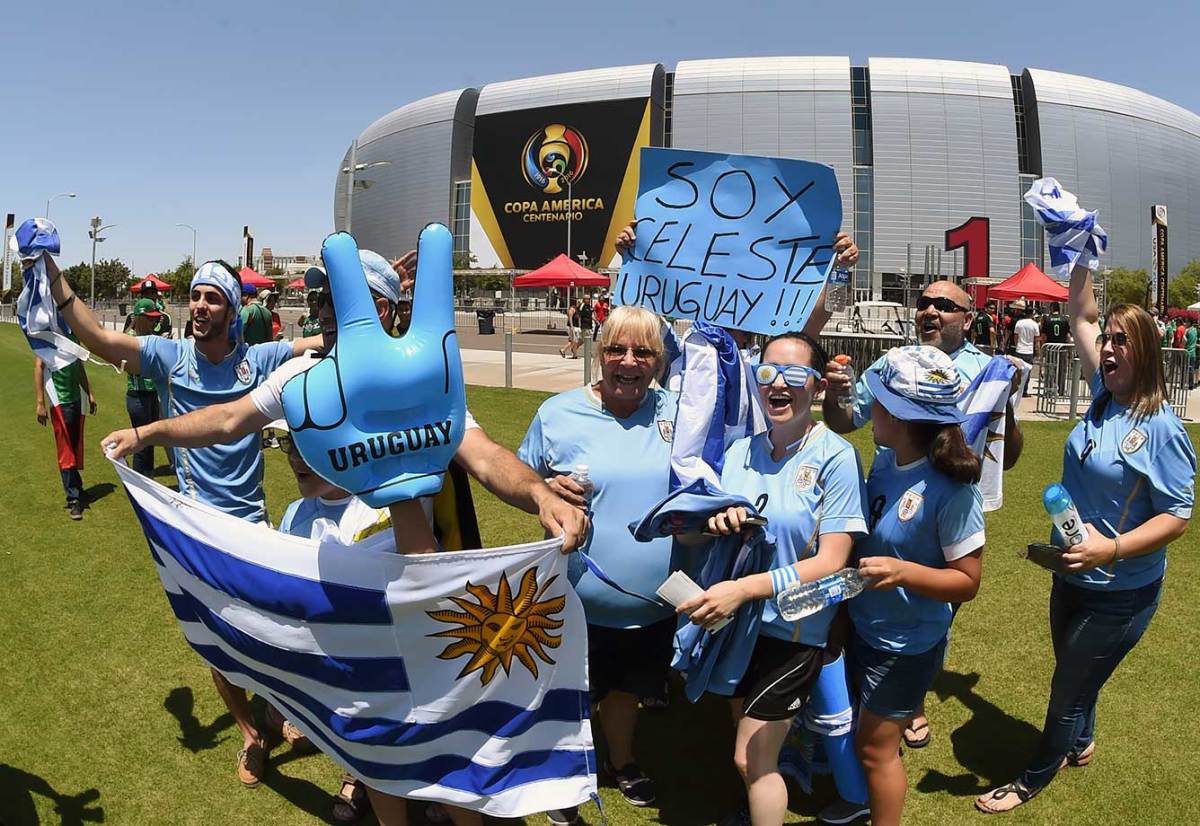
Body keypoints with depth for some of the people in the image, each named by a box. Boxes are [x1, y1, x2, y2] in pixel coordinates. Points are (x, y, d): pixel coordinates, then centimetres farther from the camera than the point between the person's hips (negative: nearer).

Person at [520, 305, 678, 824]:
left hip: (653, 604, 2)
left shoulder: (677, 412, -2)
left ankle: (622, 763, 53)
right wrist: (547, 489, -21)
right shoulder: (557, 413, -8)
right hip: (578, 601, -2)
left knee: (626, 686, 25)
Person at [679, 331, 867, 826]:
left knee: (751, 761, 1)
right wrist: (715, 523, -18)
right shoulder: (740, 451, -1)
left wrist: (744, 588, -30)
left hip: (793, 628, -5)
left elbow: (831, 562, -20)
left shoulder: (835, 457, -16)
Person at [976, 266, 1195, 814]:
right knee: (1073, 672, 26)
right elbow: (1081, 318, 7)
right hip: (1074, 574, 7)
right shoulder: (1105, 396, -3)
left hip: (1120, 594, -7)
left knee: (1068, 687, 9)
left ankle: (1034, 779, 30)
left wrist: (1111, 549, -31)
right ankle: (1080, 746, 53)